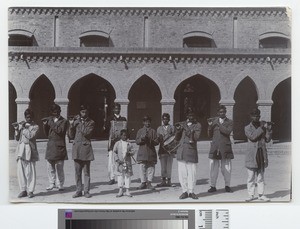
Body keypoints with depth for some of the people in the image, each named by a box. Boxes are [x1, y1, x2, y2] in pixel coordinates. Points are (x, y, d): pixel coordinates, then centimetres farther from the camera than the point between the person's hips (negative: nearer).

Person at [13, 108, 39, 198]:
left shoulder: (35, 127, 3)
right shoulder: (21, 124, 14)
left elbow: (30, 136, -14)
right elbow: (17, 138, 14)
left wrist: (23, 128, -10)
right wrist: (16, 129, -1)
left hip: (29, 151, -4)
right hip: (21, 150, 4)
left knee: (30, 172, -4)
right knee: (20, 171, 2)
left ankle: (30, 191, 3)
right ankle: (23, 190, 11)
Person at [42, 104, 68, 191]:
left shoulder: (64, 121, 1)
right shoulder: (50, 120, 13)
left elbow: (61, 131, -16)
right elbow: (47, 134, 15)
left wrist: (52, 124, -13)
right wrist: (45, 125, 0)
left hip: (59, 146, -4)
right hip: (50, 146, 4)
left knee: (59, 167, -2)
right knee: (50, 167, 7)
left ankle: (60, 184, 8)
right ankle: (52, 183, 18)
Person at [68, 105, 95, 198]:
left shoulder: (91, 122, 4)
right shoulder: (76, 121, 12)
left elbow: (86, 133, -14)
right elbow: (71, 136, 9)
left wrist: (80, 123, -9)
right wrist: (71, 125, -4)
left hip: (86, 148, -3)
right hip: (76, 148, 3)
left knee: (86, 172, 1)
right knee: (77, 172, 6)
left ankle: (86, 191, 7)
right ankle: (78, 190, 13)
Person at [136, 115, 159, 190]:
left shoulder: (153, 131, 8)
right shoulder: (140, 131, 10)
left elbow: (157, 142, 3)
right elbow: (137, 141, 3)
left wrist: (151, 141, -15)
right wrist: (142, 138, -14)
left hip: (151, 152, 0)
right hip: (142, 152, 0)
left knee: (151, 167, 0)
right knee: (142, 167, -1)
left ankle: (149, 183, 7)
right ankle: (143, 183, 8)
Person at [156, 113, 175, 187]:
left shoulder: (172, 128, 8)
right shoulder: (159, 128, 15)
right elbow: (158, 139, 12)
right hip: (162, 149, 2)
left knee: (169, 166, -3)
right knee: (163, 166, 3)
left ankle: (168, 181, 2)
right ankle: (163, 181, 8)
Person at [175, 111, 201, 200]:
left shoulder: (197, 125, 4)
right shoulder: (182, 124, 14)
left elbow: (197, 137, -10)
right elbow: (177, 138, 15)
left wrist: (190, 132, -21)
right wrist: (178, 130, -2)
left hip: (191, 152, -3)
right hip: (181, 152, 3)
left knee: (192, 173, -1)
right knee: (182, 173, 2)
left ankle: (191, 191, 11)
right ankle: (184, 191, 11)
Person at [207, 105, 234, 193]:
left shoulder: (230, 122, 5)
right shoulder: (214, 121, 10)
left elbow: (228, 132, -13)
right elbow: (210, 135, 10)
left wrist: (219, 124, -15)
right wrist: (210, 125, -5)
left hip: (225, 147, -1)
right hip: (215, 147, 1)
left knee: (226, 168, 3)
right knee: (213, 168, 0)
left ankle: (227, 186, 16)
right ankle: (213, 186, 8)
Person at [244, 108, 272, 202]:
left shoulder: (263, 125, 11)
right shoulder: (247, 128, 3)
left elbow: (267, 139, 5)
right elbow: (252, 136, -16)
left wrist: (269, 130, -10)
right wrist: (262, 128, -17)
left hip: (262, 154, 3)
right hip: (252, 155, -2)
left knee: (261, 177, 8)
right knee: (251, 177, 1)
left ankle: (261, 195, 14)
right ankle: (251, 195, 8)